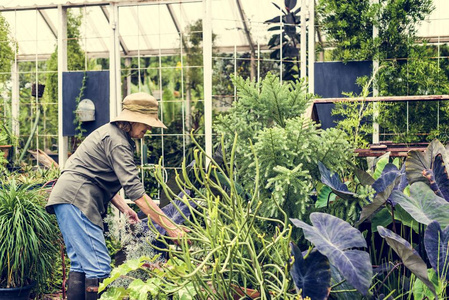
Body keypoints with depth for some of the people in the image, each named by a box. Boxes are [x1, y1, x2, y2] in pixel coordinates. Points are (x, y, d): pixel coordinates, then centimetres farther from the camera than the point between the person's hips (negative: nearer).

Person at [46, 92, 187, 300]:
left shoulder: (112, 134, 18)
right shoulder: (117, 142, -14)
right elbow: (135, 191, -22)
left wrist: (123, 208, 12)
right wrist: (171, 228, -22)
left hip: (68, 200, 11)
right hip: (77, 200, -11)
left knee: (80, 264, 13)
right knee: (99, 267, -11)